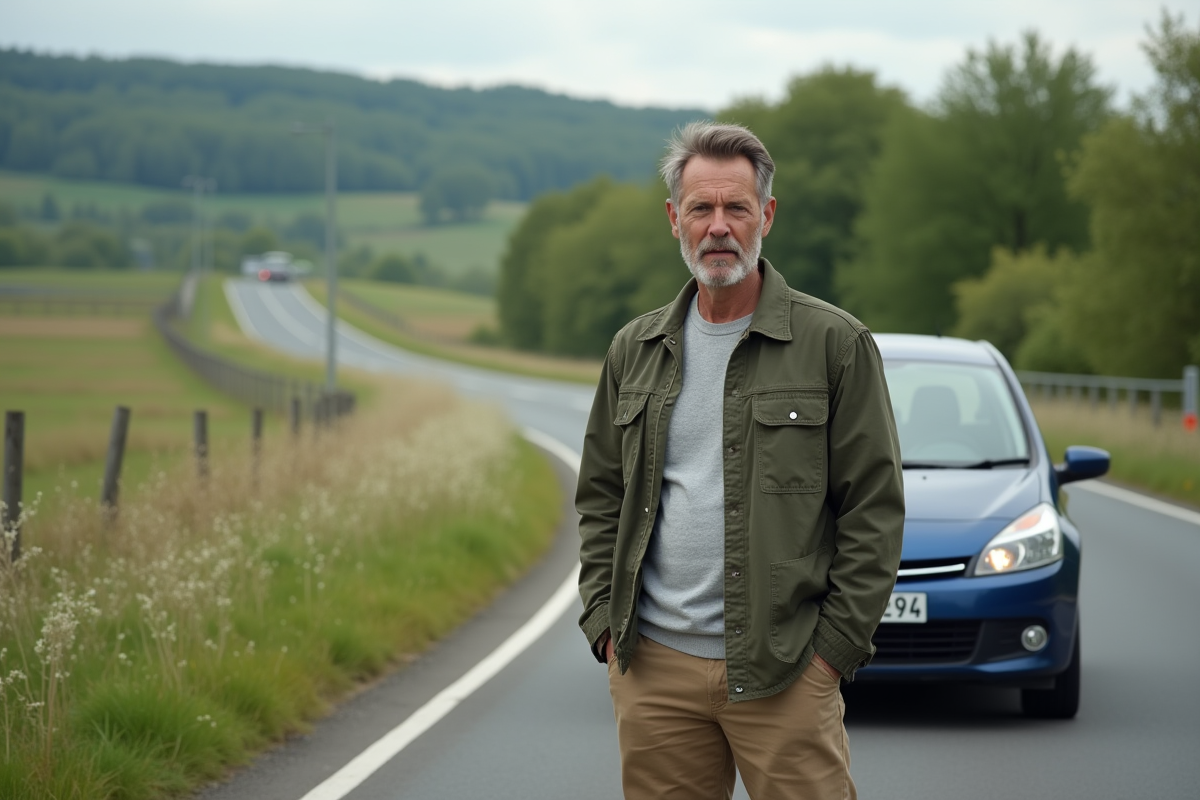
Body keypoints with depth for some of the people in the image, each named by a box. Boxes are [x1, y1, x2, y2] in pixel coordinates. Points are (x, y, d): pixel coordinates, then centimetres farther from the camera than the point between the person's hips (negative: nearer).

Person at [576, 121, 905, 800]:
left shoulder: (836, 343, -1)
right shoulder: (635, 350, 12)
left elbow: (876, 507, -2)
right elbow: (601, 497, 17)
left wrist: (834, 644, -7)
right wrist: (606, 623, 6)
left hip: (784, 671, -4)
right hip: (653, 668, 4)